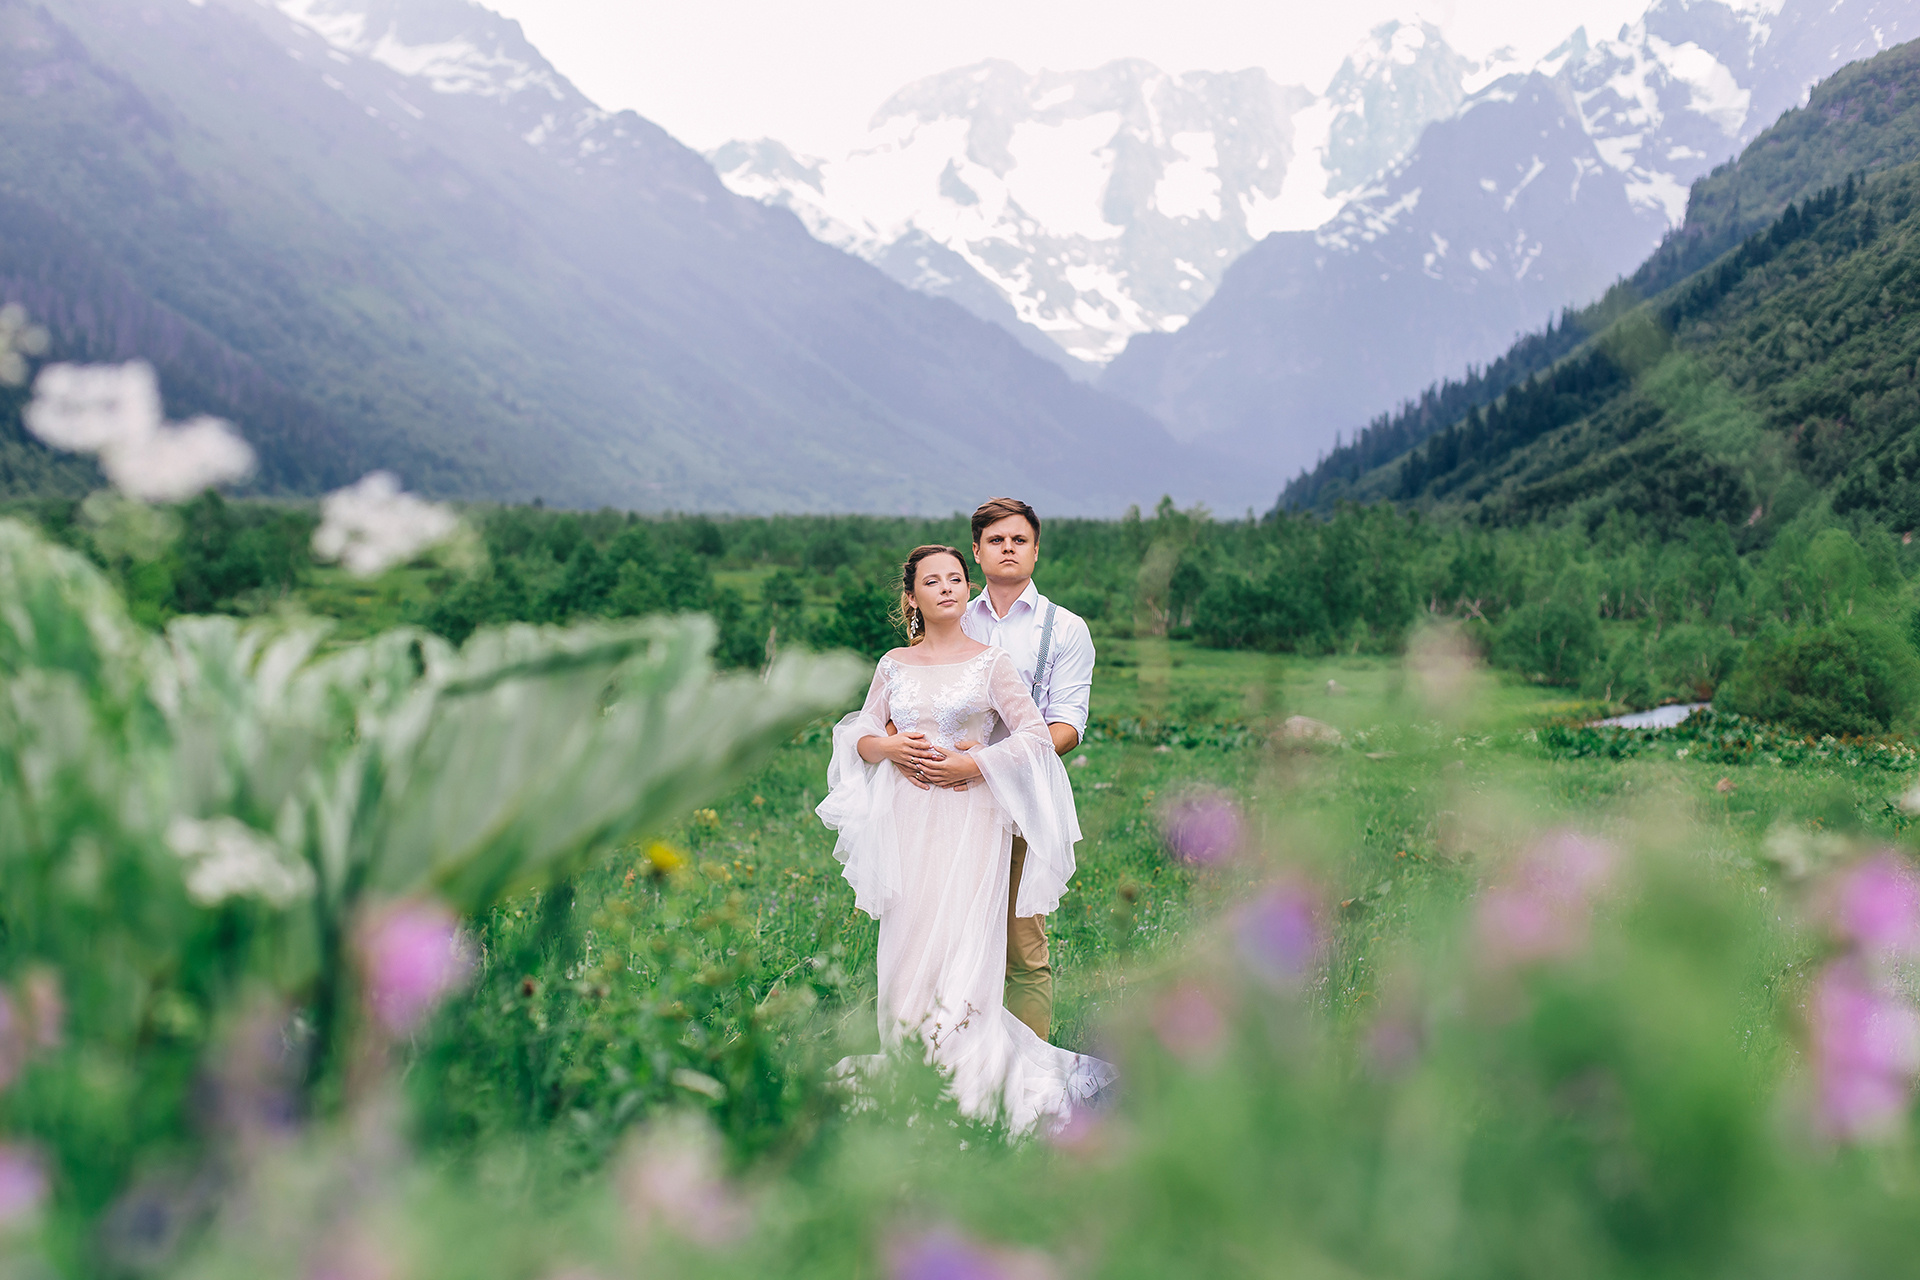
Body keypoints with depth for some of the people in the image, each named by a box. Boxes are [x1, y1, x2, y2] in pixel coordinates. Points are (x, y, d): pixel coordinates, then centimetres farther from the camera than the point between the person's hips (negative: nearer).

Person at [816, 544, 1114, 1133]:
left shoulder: (992, 662, 2)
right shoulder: (893, 665, 12)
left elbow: (1037, 735, -3)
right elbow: (859, 736, 14)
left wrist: (971, 764, -11)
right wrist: (890, 747, -7)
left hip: (972, 816, -4)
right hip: (906, 817, 4)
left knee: (956, 939, -11)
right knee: (906, 940, 1)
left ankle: (967, 1075, -4)